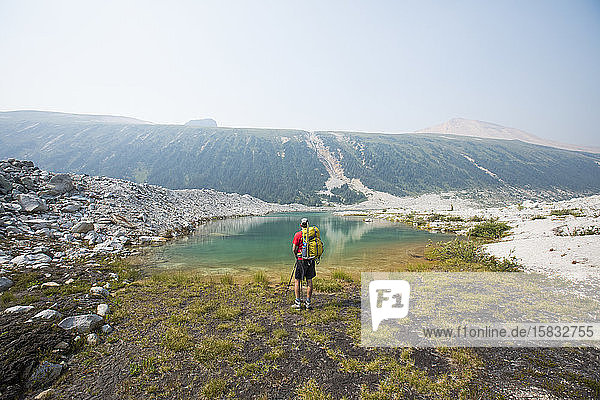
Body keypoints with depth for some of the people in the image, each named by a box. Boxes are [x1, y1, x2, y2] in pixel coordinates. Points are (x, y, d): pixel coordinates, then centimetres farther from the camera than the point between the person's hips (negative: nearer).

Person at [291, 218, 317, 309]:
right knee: (309, 281, 10)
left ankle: (298, 303, 6)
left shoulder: (298, 235, -8)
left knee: (297, 281, 7)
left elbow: (294, 249, -8)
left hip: (301, 260, -4)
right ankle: (308, 303, 14)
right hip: (311, 260, 4)